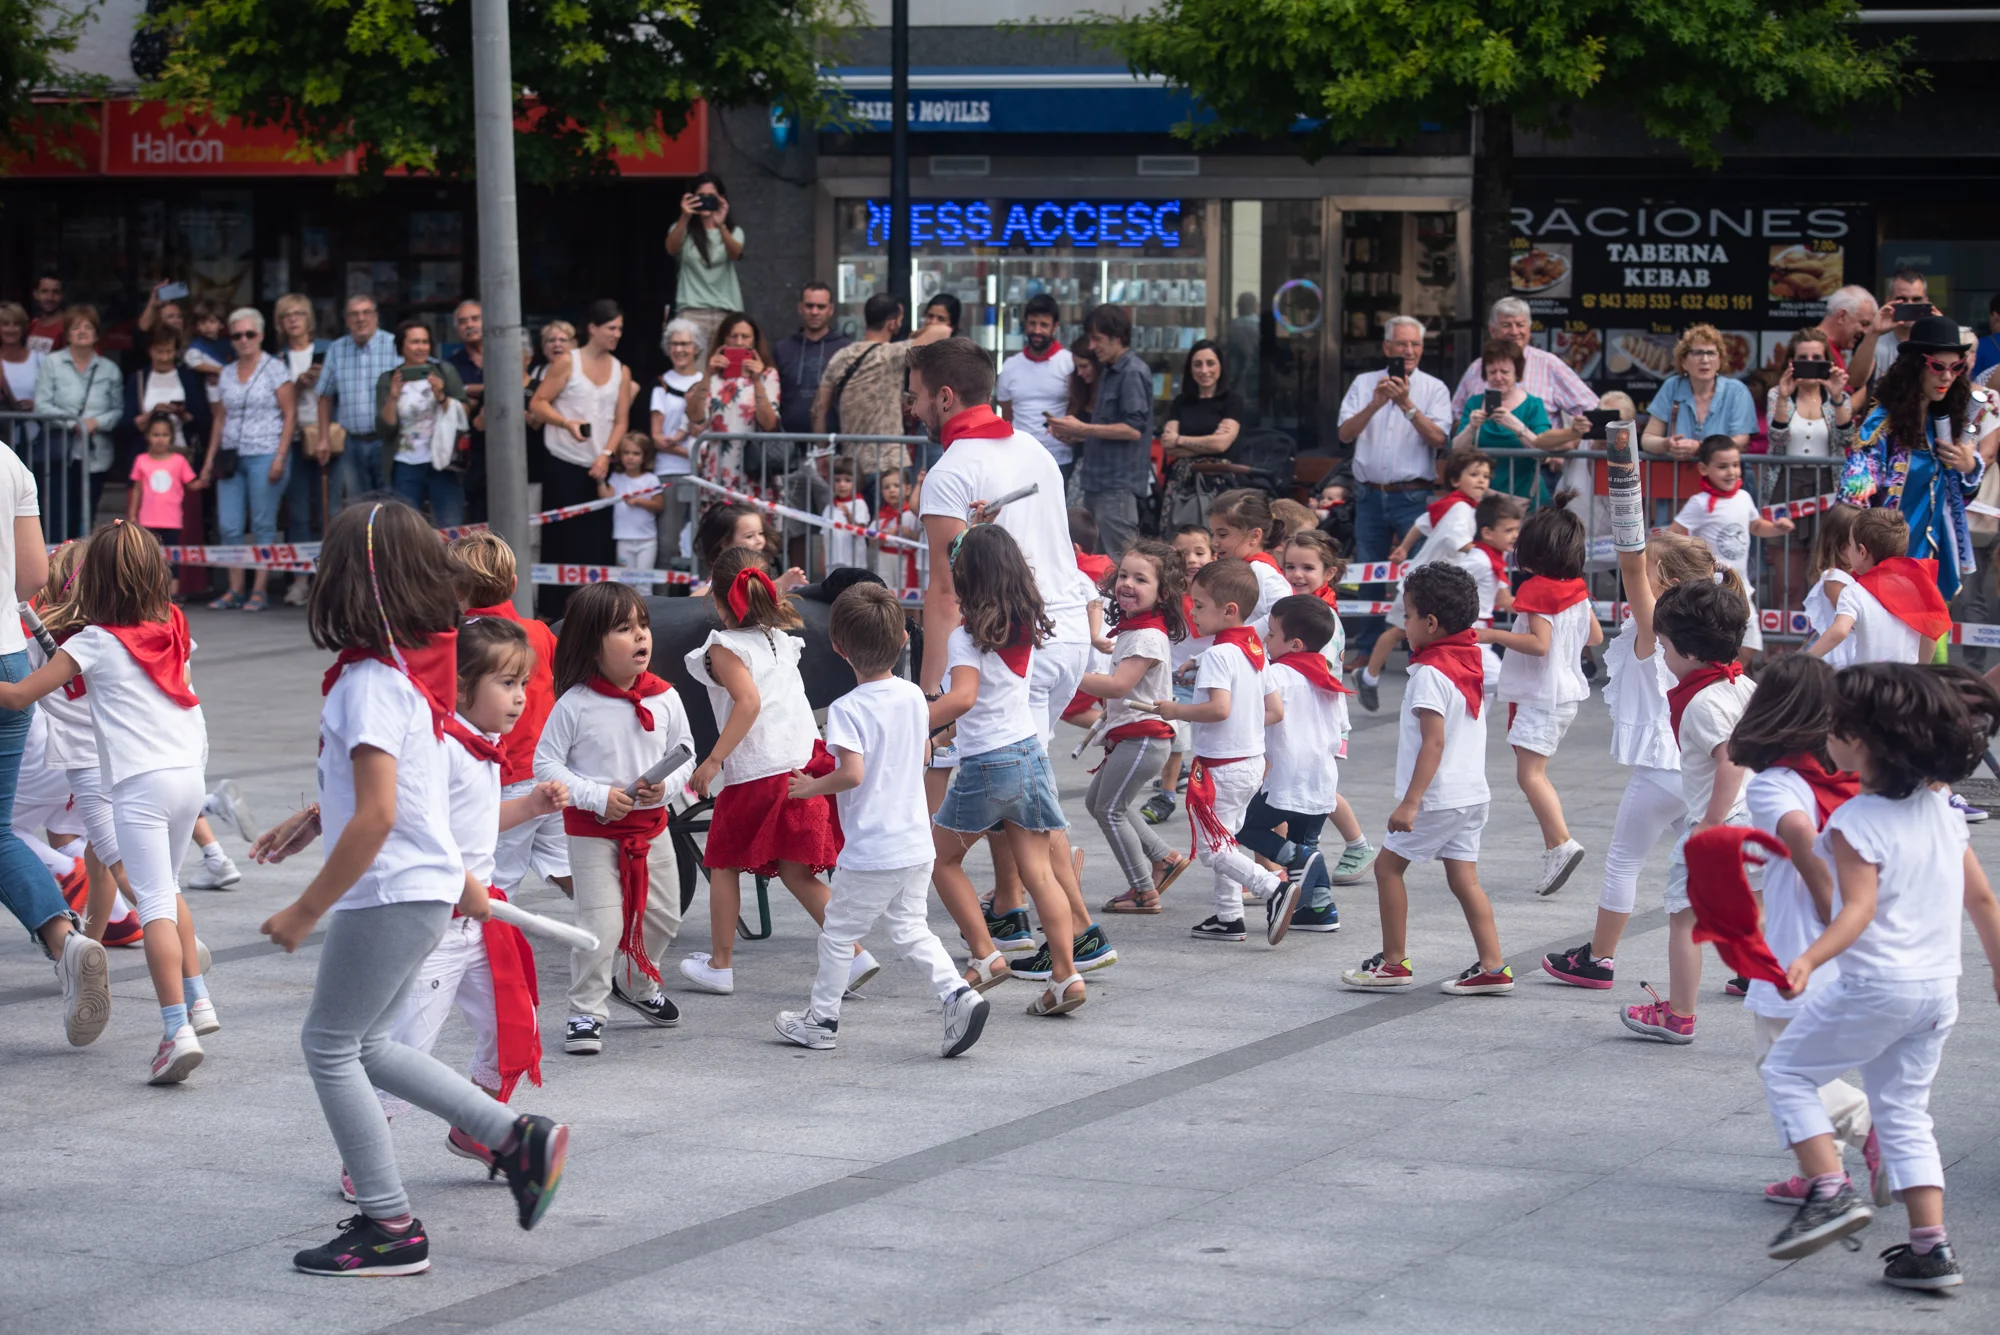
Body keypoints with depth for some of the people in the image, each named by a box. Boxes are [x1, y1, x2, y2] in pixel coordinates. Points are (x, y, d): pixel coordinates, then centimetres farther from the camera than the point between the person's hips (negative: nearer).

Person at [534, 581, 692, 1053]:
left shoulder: (664, 699, -3)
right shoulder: (575, 704, -15)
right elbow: (546, 762, -11)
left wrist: (666, 783, -14)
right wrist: (597, 797, -20)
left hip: (650, 827, 5)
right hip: (593, 831, -5)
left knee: (663, 918, 17)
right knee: (601, 926, -11)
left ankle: (638, 985, 43)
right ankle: (586, 1013, 3)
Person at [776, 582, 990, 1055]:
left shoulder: (847, 709, -18)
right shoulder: (914, 696, 2)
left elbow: (852, 772, -28)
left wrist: (810, 787, -11)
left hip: (869, 854, -6)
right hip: (917, 845, 6)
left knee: (838, 935, 10)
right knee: (910, 929, 17)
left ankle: (821, 1019, 21)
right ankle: (957, 994, -1)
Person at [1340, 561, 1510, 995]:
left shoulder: (1431, 674, -17)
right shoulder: (1471, 664, 10)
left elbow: (1434, 741, -23)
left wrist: (1411, 801, -23)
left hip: (1437, 797, -8)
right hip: (1471, 793, 8)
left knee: (1388, 865, 5)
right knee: (1464, 877, 8)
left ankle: (1394, 962, 8)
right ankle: (1493, 967, 3)